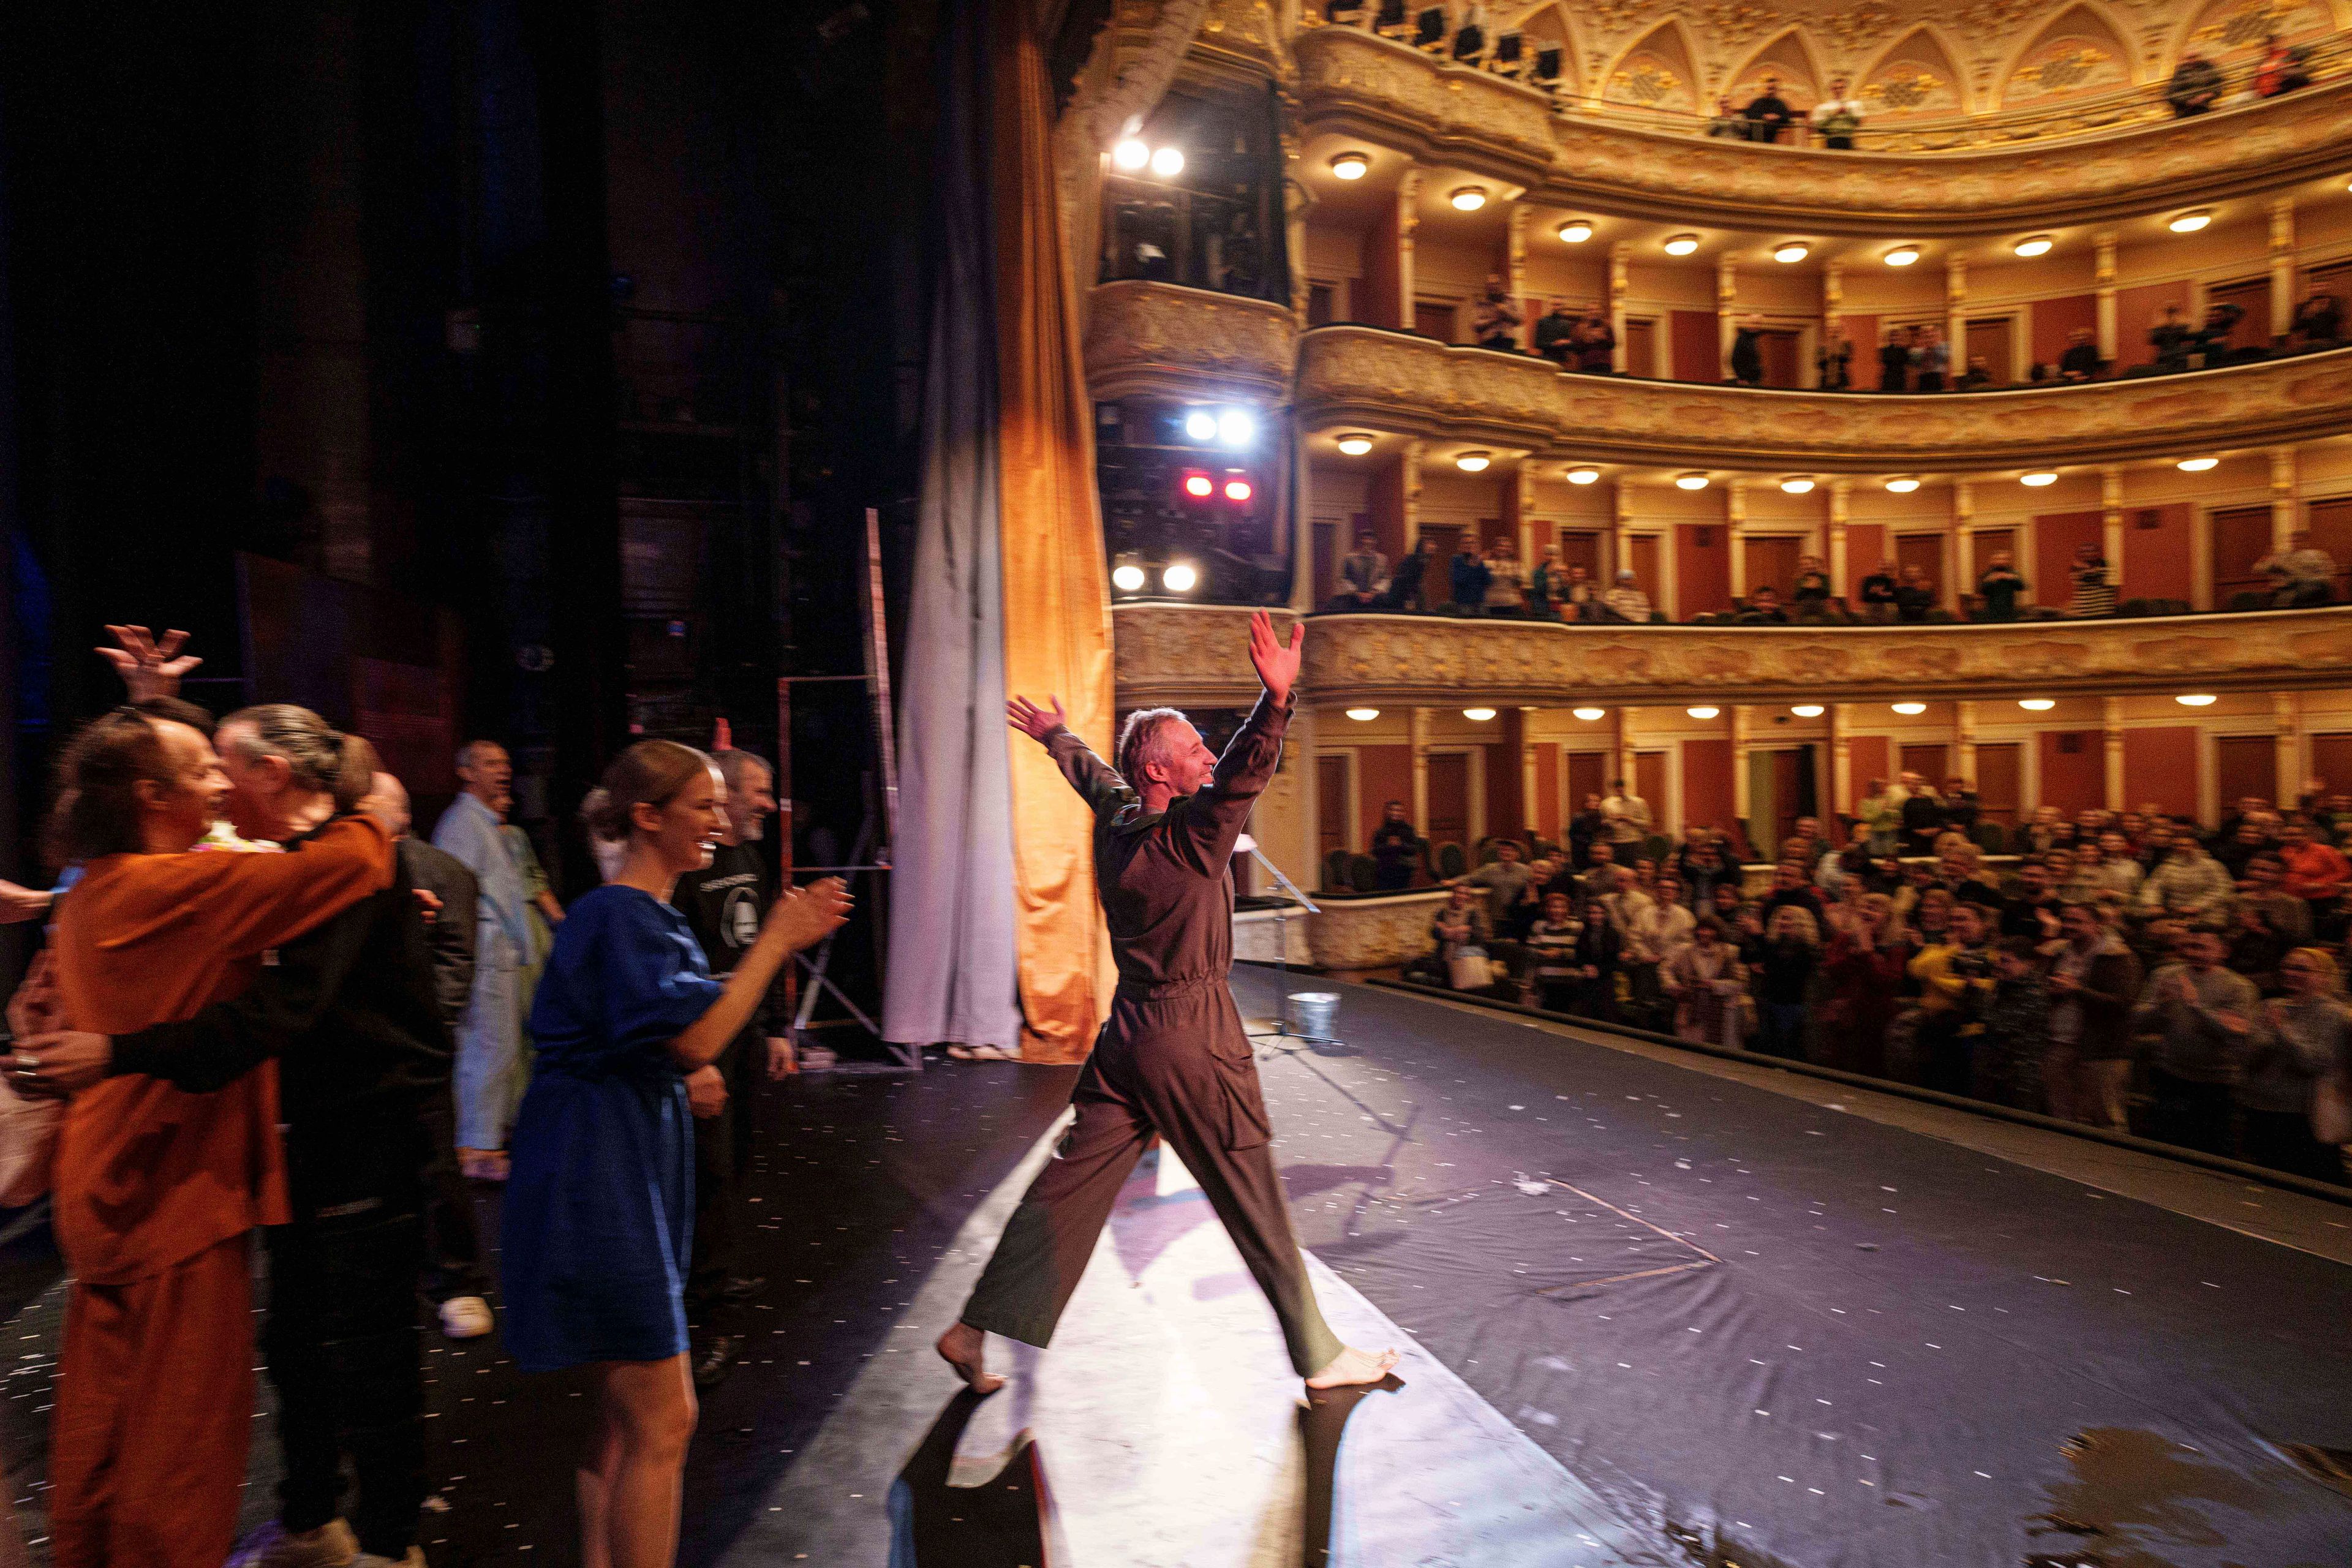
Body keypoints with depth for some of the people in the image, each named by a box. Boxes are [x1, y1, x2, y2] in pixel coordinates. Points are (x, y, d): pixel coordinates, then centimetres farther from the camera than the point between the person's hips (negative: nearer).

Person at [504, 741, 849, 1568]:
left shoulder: (652, 912, 14)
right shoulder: (620, 916, -17)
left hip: (633, 1159, 11)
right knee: (662, 1421, -3)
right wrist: (775, 942, -17)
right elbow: (695, 1040, -24)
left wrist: (782, 941, 8)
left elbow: (692, 1025, 16)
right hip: (598, 1167, -11)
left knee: (625, 1414, 20)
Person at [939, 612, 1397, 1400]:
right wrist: (1276, 699, -47)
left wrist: (1057, 736, 46)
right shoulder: (1186, 836, -17)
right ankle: (1318, 1355, 19)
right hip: (1192, 1039, -8)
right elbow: (1241, 776, -35)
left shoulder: (1117, 816, 6)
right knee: (1254, 1199, 5)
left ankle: (976, 1328, 17)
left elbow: (1093, 773, 26)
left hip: (1128, 1032, 8)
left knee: (1069, 1186, 12)